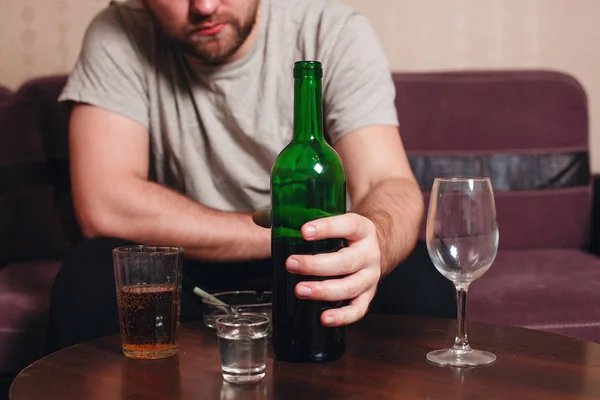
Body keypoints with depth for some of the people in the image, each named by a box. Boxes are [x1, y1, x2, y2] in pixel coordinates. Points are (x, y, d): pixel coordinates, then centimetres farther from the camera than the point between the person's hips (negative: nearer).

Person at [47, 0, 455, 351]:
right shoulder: (120, 36, -10)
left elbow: (392, 187, -21)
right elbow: (104, 207, -20)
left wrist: (371, 244, -46)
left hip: (314, 278, 1)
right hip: (186, 281, 0)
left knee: (420, 282, -27)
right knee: (89, 278, -29)